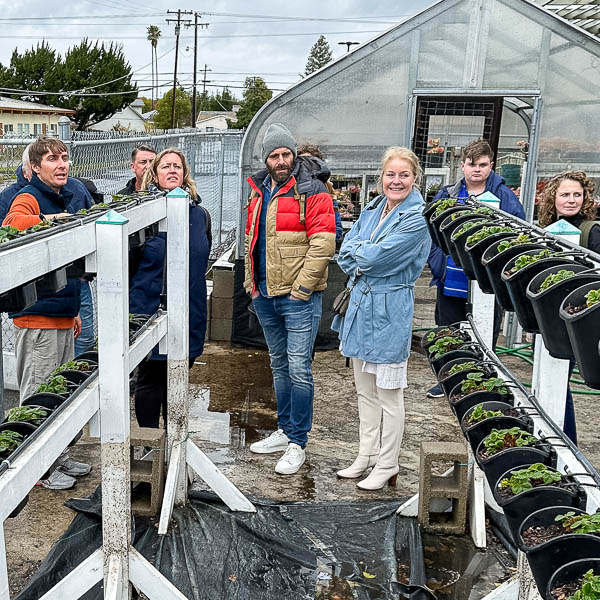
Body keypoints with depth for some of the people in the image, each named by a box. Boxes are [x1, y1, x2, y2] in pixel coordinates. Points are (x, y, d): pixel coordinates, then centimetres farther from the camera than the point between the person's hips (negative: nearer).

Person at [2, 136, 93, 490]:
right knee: (38, 394, 1)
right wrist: (52, 219, -43)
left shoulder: (72, 200, 13)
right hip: (37, 316, -8)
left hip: (63, 314, 8)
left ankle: (59, 457, 31)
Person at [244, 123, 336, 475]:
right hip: (264, 296, 8)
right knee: (279, 366, 16)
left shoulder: (311, 191, -8)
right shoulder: (259, 192, 14)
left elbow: (323, 243, -16)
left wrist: (301, 288, -17)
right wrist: (251, 281, 13)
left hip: (299, 297, -8)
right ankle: (285, 431, 29)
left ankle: (298, 443, 3)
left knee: (299, 369, -7)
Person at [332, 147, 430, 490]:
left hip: (390, 310, -8)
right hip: (361, 304, 8)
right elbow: (345, 252, 8)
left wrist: (357, 251, -3)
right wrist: (362, 266, -10)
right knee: (365, 390, 16)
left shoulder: (417, 218, -14)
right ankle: (367, 457, 30)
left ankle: (387, 466, 17)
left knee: (389, 393, 3)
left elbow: (378, 256, -21)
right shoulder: (373, 210, 10)